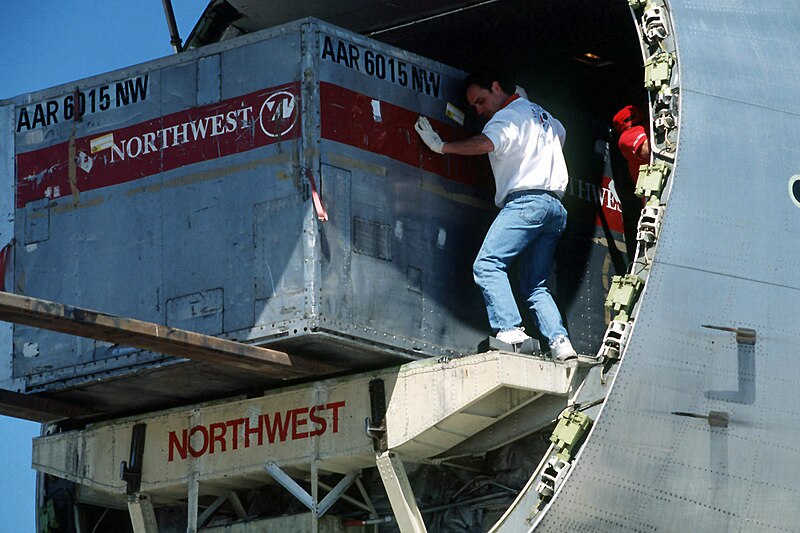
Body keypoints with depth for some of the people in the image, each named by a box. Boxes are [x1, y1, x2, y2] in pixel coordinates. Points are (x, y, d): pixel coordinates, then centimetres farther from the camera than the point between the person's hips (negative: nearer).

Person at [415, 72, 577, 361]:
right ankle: (559, 341, -8)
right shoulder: (543, 115, 27)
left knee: (487, 264, -17)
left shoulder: (508, 115, -2)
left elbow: (486, 143, -22)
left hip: (526, 201, -9)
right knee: (535, 285, 9)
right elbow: (560, 134, 50)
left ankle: (509, 329, -32)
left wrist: (442, 146, -21)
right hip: (555, 206, 9)